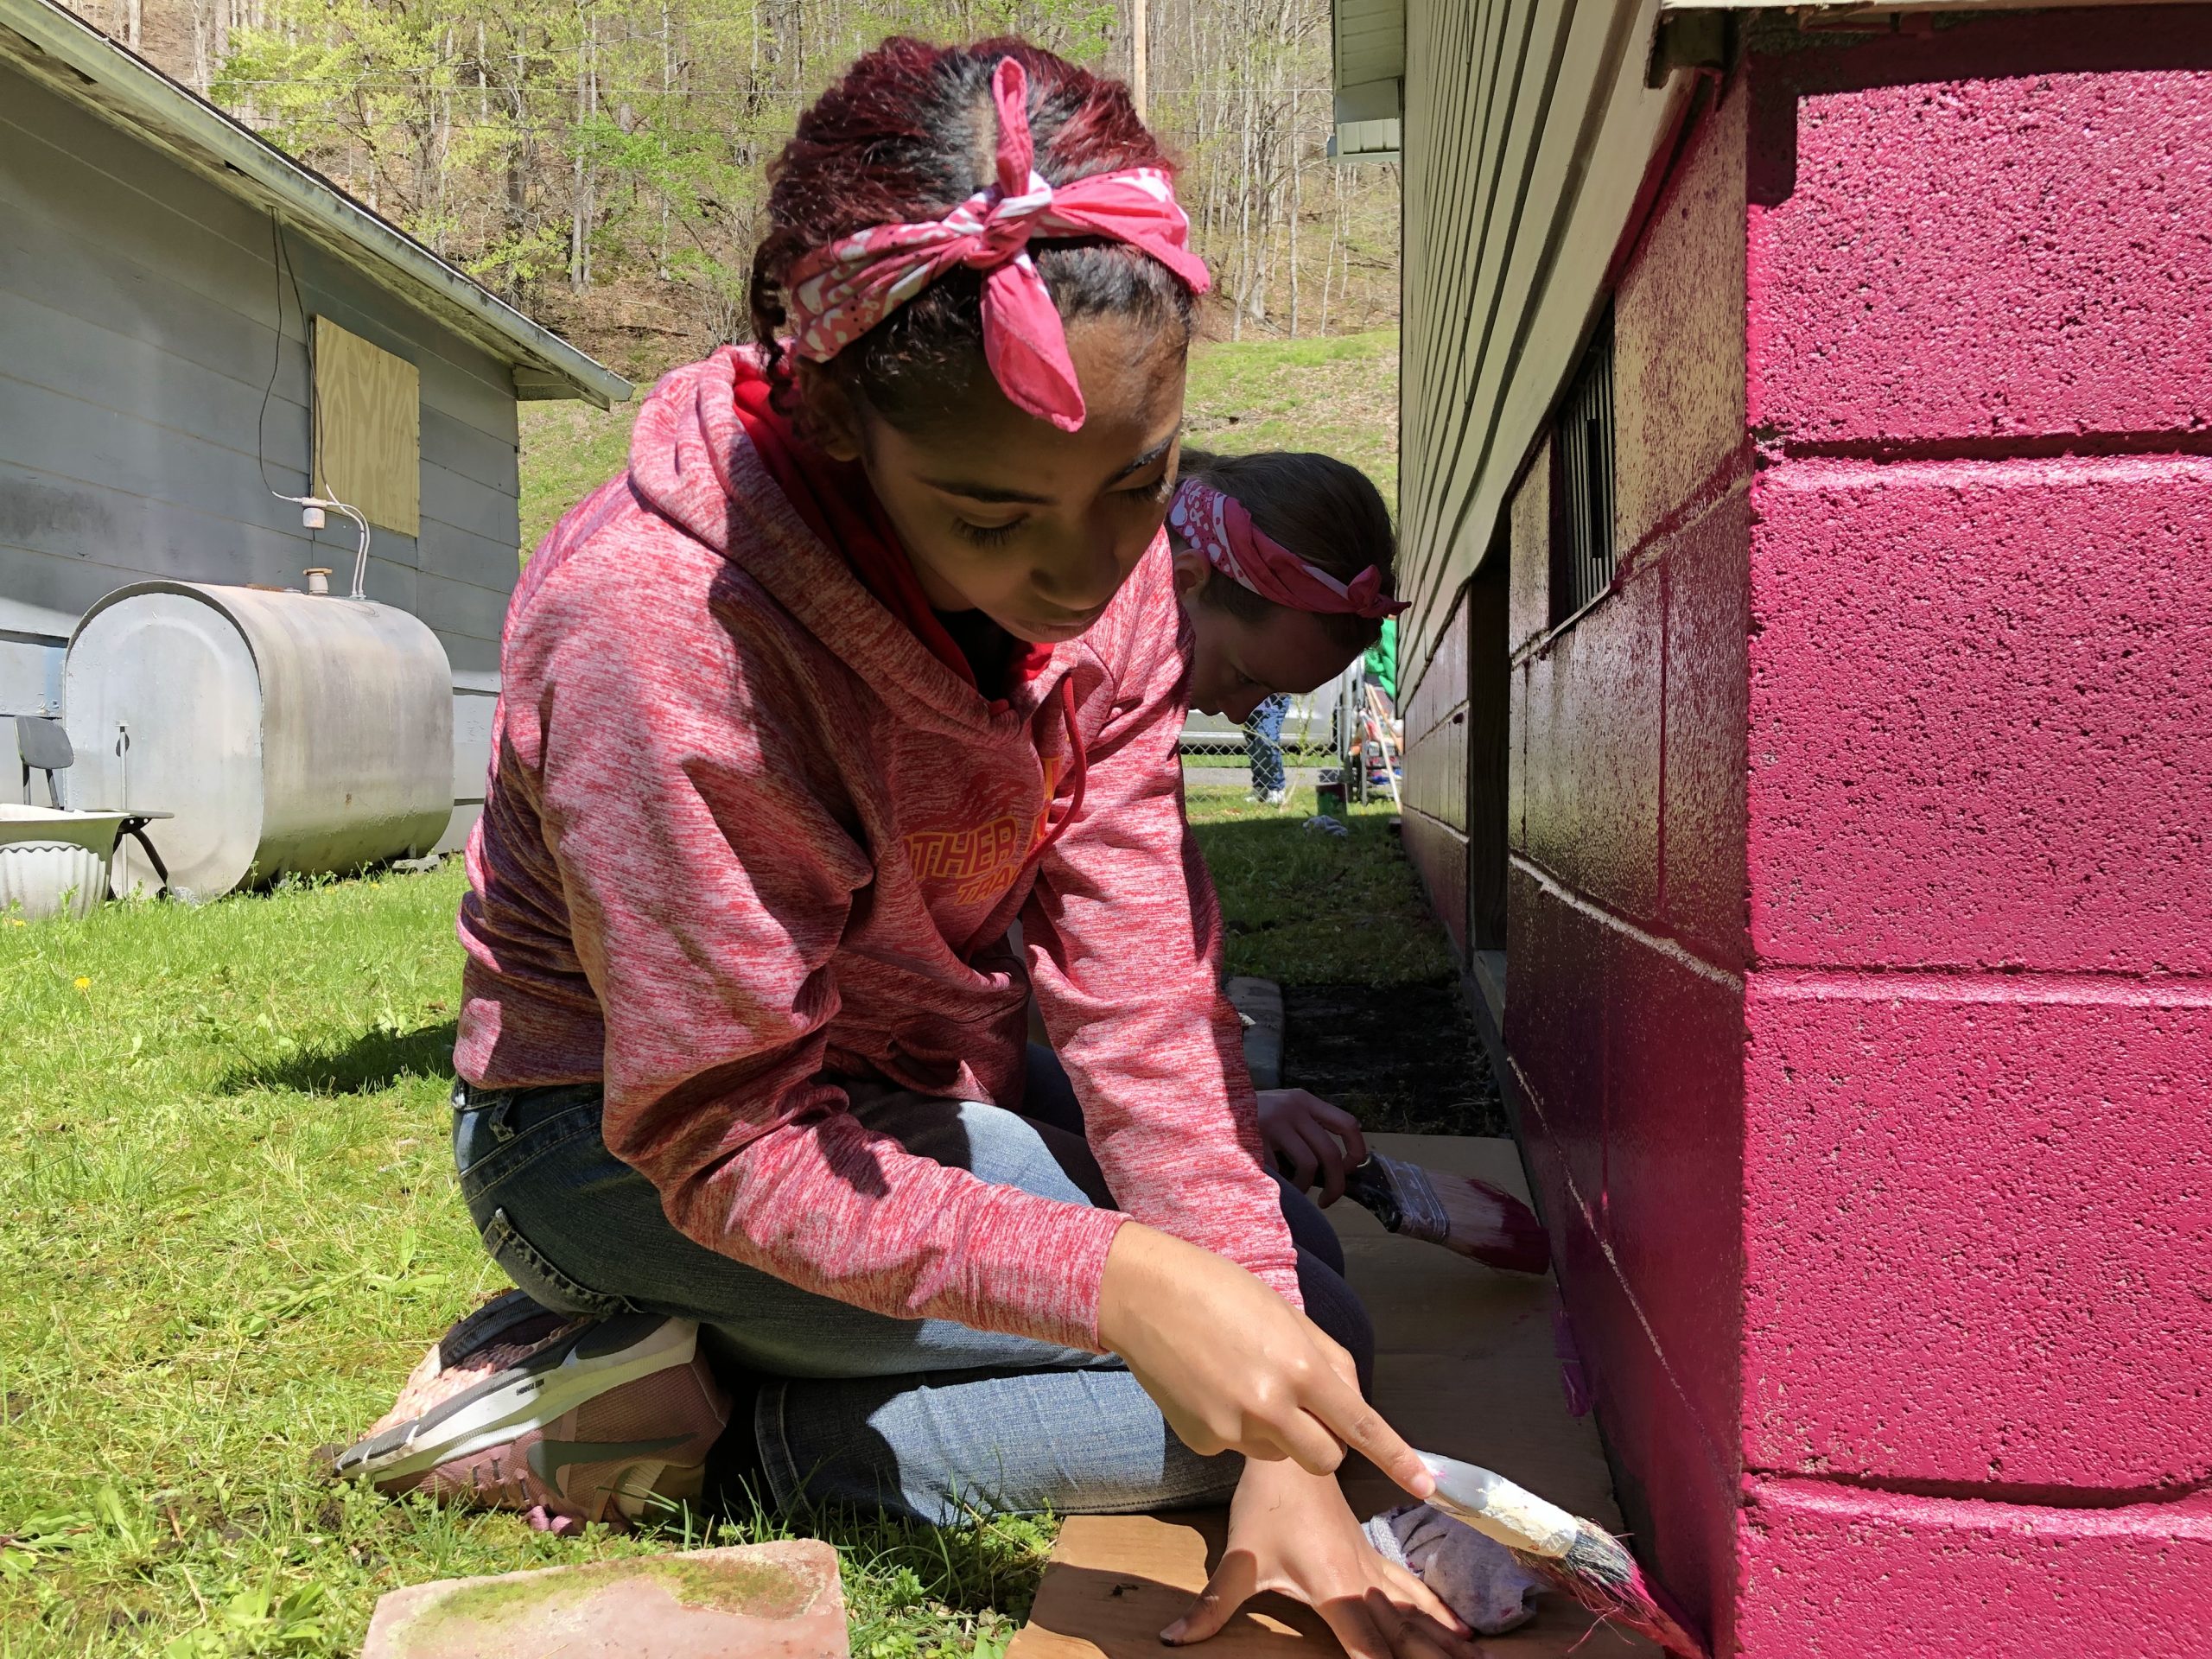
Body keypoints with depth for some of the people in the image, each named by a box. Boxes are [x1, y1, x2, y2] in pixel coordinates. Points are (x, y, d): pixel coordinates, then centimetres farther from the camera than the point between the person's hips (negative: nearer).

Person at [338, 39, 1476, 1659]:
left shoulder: (1104, 555, -14)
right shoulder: (662, 627, -34)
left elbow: (1138, 982, -15)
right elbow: (728, 1141, -26)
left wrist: (1284, 1462, -20)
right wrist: (1124, 1278, -40)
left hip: (911, 1078, 8)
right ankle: (662, 1397, -8)